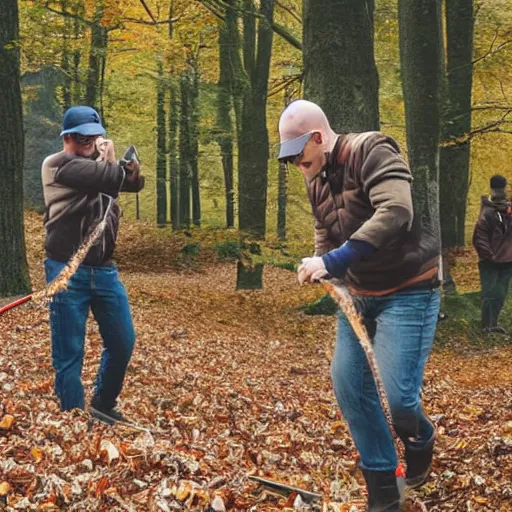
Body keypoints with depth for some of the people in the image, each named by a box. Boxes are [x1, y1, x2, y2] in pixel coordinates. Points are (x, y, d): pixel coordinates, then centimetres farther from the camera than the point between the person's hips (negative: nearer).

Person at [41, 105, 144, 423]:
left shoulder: (101, 164, 16)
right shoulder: (57, 165, -9)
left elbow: (135, 182, 9)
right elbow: (113, 178, -19)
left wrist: (112, 159, -6)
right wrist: (111, 161, 2)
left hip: (104, 270, 7)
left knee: (123, 343, 11)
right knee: (69, 355, -2)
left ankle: (103, 405, 32)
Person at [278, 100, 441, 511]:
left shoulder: (372, 152, -19)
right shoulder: (316, 180, 6)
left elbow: (396, 213, -34)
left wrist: (336, 260, -36)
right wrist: (319, 266, -6)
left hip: (408, 292, -8)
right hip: (358, 294, 8)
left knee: (396, 394, -14)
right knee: (348, 383, 1)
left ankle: (420, 440, 23)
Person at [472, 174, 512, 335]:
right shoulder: (488, 212, -16)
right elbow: (479, 238, -17)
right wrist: (488, 255, -15)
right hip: (491, 263, -6)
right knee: (490, 294, -2)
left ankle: (493, 323, 26)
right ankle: (486, 326, 6)